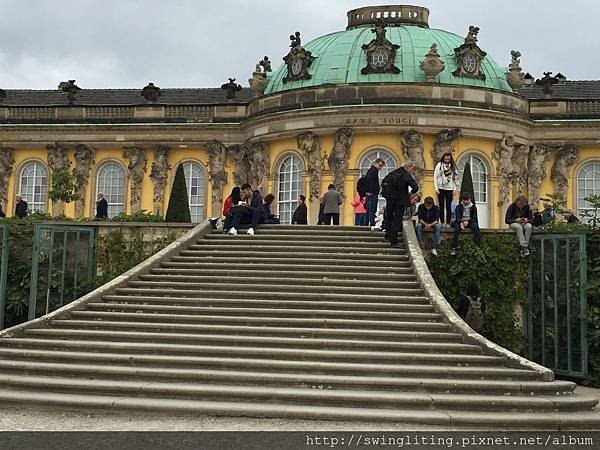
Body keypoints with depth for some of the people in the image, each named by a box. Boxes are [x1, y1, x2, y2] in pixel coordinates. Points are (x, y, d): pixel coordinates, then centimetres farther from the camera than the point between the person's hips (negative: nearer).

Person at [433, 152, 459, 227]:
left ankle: (448, 222, 6)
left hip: (449, 189, 2)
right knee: (441, 206, 2)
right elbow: (435, 177, -1)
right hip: (441, 188, -2)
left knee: (449, 207, 2)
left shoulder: (453, 166, 7)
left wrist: (454, 189, 2)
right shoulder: (439, 165, 0)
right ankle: (442, 222, 8)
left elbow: (455, 178, 8)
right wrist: (436, 188, -8)